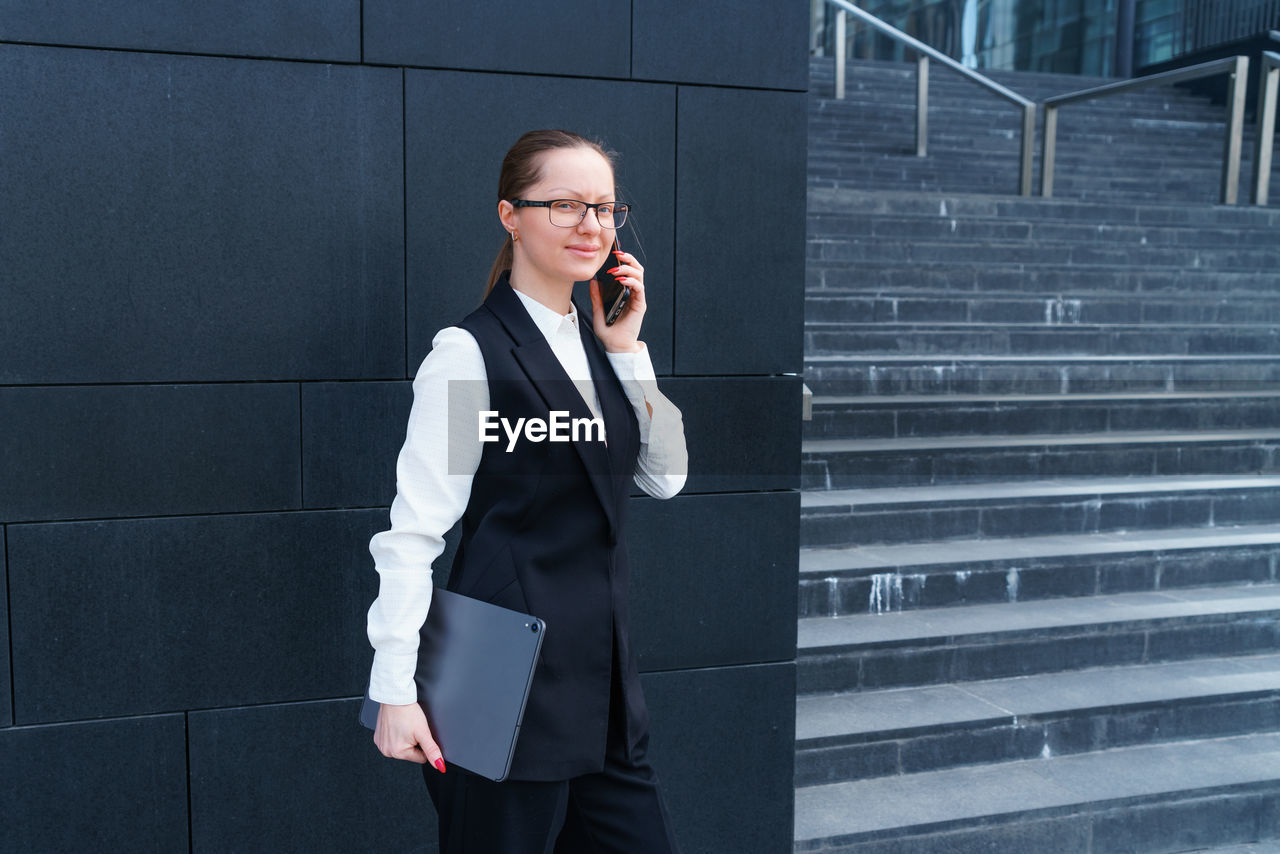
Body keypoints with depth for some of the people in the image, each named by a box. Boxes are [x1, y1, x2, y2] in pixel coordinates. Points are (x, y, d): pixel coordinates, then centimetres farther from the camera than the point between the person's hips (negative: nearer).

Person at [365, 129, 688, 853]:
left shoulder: (594, 344, 10)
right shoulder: (470, 352, -13)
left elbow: (667, 478, 9)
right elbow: (414, 530, -13)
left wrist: (626, 349, 1)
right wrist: (395, 690, -14)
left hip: (604, 674, 7)